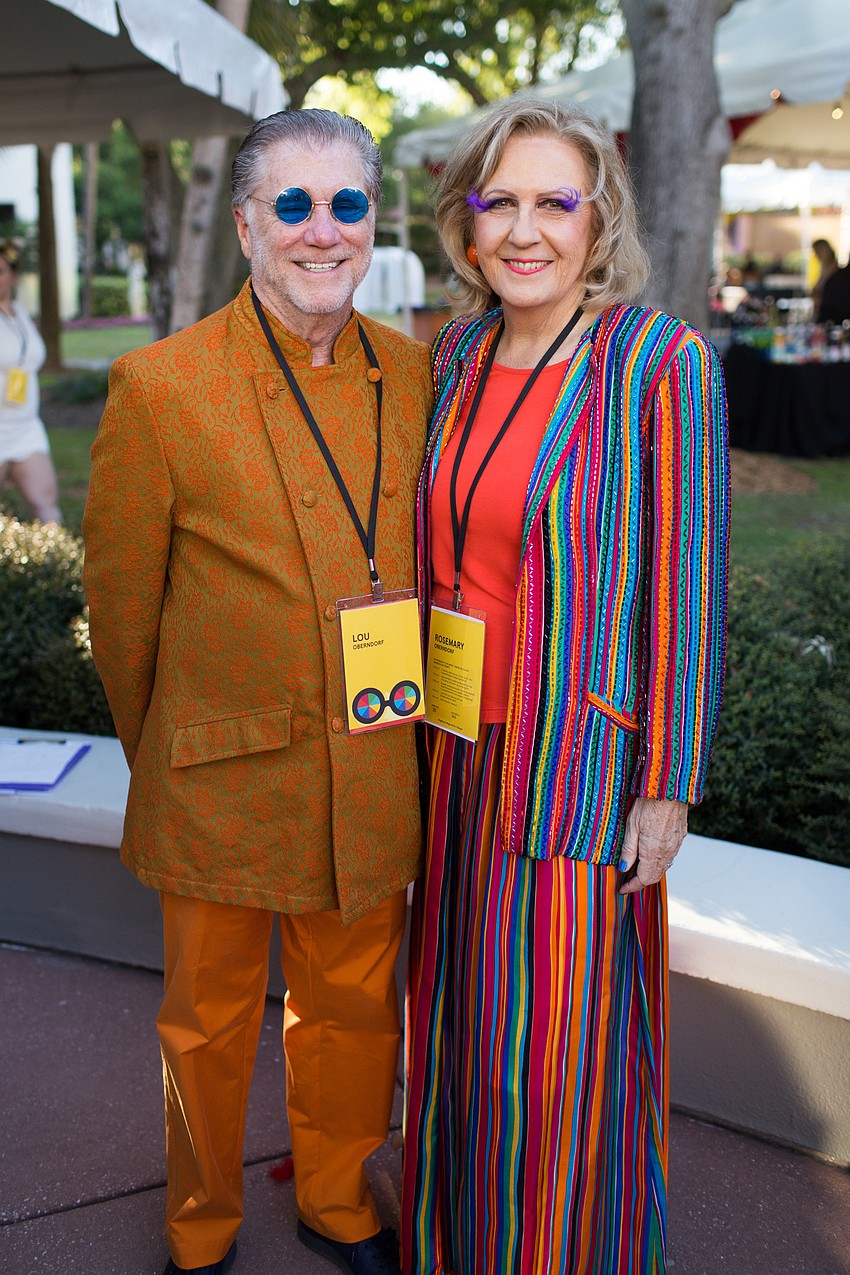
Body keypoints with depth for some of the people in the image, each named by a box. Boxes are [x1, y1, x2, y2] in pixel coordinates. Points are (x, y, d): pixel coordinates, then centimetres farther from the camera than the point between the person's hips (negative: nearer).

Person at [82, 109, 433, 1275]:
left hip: (373, 783, 3)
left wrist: (405, 731, 12)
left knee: (353, 1008, 20)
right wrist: (158, 757, 6)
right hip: (222, 784, -3)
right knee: (210, 1022, 17)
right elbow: (120, 602, -4)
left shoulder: (415, 372, 0)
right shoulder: (160, 385, -13)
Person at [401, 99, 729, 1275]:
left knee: (559, 1043, 7)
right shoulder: (458, 357, 4)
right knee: (463, 1003, 20)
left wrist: (668, 785, -11)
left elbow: (687, 583, -12)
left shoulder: (661, 361, -14)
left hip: (581, 756, -5)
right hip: (459, 746, 6)